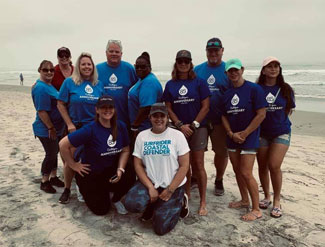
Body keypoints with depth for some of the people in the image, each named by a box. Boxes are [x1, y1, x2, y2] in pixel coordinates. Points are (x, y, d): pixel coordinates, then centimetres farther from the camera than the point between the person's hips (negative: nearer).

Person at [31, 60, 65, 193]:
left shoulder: (50, 86, 10)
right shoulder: (41, 88, -19)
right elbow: (42, 111, -23)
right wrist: (51, 128, -21)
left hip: (55, 128, 9)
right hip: (46, 130, -9)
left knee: (54, 153, 18)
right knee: (51, 154, 2)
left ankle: (53, 177, 33)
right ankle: (44, 182, 19)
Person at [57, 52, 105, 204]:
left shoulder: (99, 84, 4)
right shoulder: (69, 82, -4)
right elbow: (61, 104, -4)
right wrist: (70, 124, -9)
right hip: (75, 127, -2)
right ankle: (67, 189, 23)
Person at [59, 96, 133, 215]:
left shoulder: (121, 127, -9)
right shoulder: (90, 129, -24)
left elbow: (125, 150, -1)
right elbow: (63, 144, -21)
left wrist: (120, 169, -16)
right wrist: (73, 165, -13)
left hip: (110, 171, 4)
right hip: (90, 175, -3)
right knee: (101, 210, 4)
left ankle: (116, 200, 9)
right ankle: (83, 190, 34)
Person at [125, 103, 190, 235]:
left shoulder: (177, 135, -8)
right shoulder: (142, 136, 1)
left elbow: (184, 166, -9)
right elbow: (138, 165, -1)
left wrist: (170, 191, -12)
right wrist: (150, 187, -12)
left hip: (173, 185, -3)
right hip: (150, 182, 3)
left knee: (161, 228, -7)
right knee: (131, 204, -24)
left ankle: (179, 203, 20)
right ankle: (152, 204, 11)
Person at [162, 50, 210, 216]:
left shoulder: (199, 83, 2)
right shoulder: (170, 85, 9)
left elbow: (205, 107, -3)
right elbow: (168, 108, 4)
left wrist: (193, 125, -10)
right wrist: (180, 125, -7)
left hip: (197, 128, -2)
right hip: (179, 129, 3)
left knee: (198, 165, -2)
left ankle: (203, 202, 7)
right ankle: (187, 194, 31)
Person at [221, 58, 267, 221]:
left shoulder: (254, 89, -10)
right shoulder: (227, 94, 8)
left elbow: (261, 114, -13)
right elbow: (224, 116, 9)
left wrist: (244, 133, -14)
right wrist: (231, 133, -7)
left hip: (249, 137, -6)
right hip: (232, 137, 6)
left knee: (246, 173, -7)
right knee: (237, 171, 13)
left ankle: (256, 210, 7)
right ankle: (244, 200, 32)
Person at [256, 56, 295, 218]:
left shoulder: (285, 89, 1)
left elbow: (289, 109, 11)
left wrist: (278, 118, -1)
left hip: (281, 133, 0)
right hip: (261, 133, 0)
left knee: (274, 166, -9)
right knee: (262, 167, 8)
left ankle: (276, 201, 10)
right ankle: (266, 197, 29)